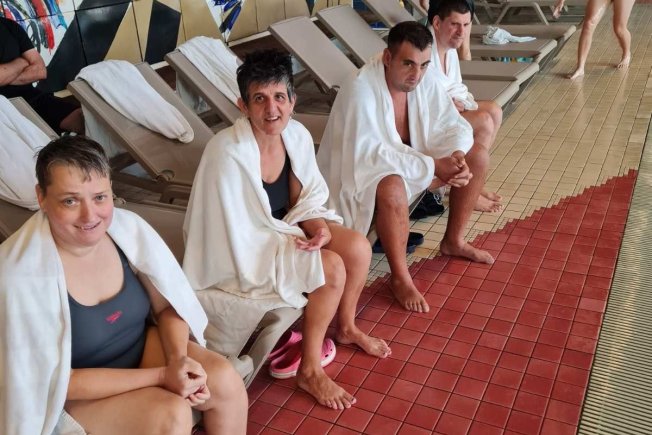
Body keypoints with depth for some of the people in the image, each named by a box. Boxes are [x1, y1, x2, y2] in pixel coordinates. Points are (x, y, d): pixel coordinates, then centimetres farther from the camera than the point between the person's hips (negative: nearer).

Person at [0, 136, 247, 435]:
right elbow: (56, 381, -23)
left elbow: (168, 306, -3)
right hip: (73, 397, -4)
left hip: (141, 346, 5)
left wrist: (178, 359, -23)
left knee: (225, 380, -13)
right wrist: (161, 376, -27)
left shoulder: (128, 228, -14)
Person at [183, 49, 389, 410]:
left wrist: (319, 227, -18)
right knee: (332, 269, -21)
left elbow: (309, 198, 2)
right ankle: (309, 370, -1)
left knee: (358, 248, -6)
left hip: (282, 230, 7)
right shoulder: (227, 154, -30)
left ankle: (346, 327, 22)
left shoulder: (297, 135, -9)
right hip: (243, 254, -7)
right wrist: (296, 243, -22)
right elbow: (237, 237, -26)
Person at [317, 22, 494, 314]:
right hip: (361, 171, -7)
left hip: (409, 162, 8)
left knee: (477, 156, 0)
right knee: (393, 189, -41)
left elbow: (455, 127, -3)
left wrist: (457, 157, -26)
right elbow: (369, 154, -35)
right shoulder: (360, 89, -28)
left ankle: (454, 241, 15)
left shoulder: (424, 82, -8)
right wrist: (432, 166, -34)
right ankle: (400, 278, -19)